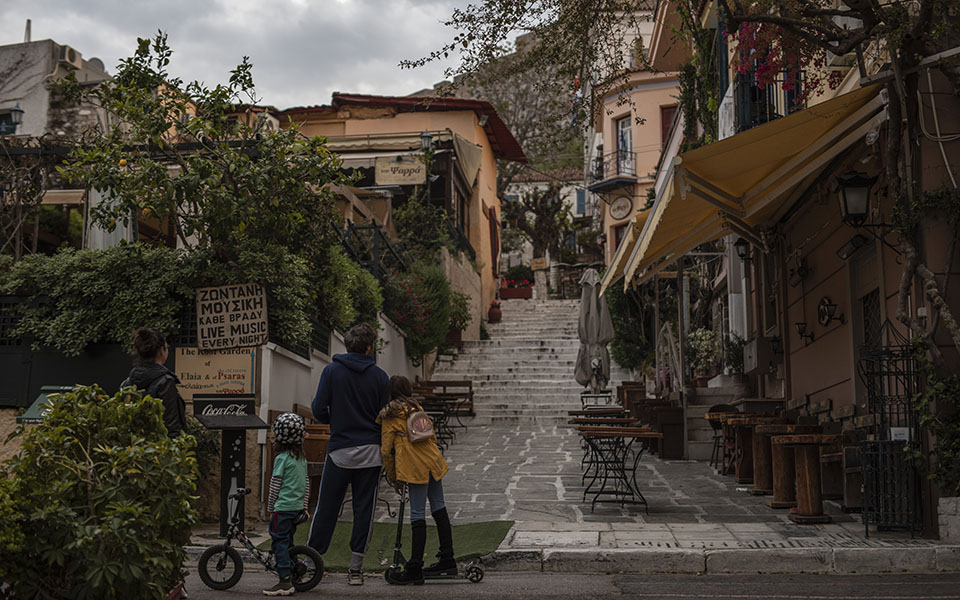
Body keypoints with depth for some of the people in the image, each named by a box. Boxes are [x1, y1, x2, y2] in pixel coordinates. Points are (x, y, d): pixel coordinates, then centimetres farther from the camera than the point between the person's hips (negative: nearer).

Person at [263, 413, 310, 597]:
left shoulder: (282, 458, -12)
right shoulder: (302, 458, 11)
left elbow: (275, 486, -9)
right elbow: (306, 483, 14)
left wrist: (270, 509, 0)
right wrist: (305, 505, 19)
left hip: (282, 507, -8)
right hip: (298, 507, 8)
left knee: (280, 542, -4)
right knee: (288, 542, 16)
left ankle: (285, 582, -8)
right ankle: (293, 578, 19)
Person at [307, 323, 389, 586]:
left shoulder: (331, 371, -2)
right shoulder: (379, 376, 0)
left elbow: (319, 410, -4)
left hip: (340, 450, 0)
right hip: (371, 451, 1)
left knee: (326, 508, 7)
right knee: (364, 509, 6)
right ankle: (355, 569, 9)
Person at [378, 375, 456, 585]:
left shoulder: (389, 416, 0)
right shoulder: (417, 408, 15)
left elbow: (386, 450, -1)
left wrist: (393, 478, 8)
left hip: (415, 469, -6)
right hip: (433, 463, 6)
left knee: (418, 514, -7)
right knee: (439, 508, 14)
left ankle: (415, 570, -4)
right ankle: (447, 560, 20)